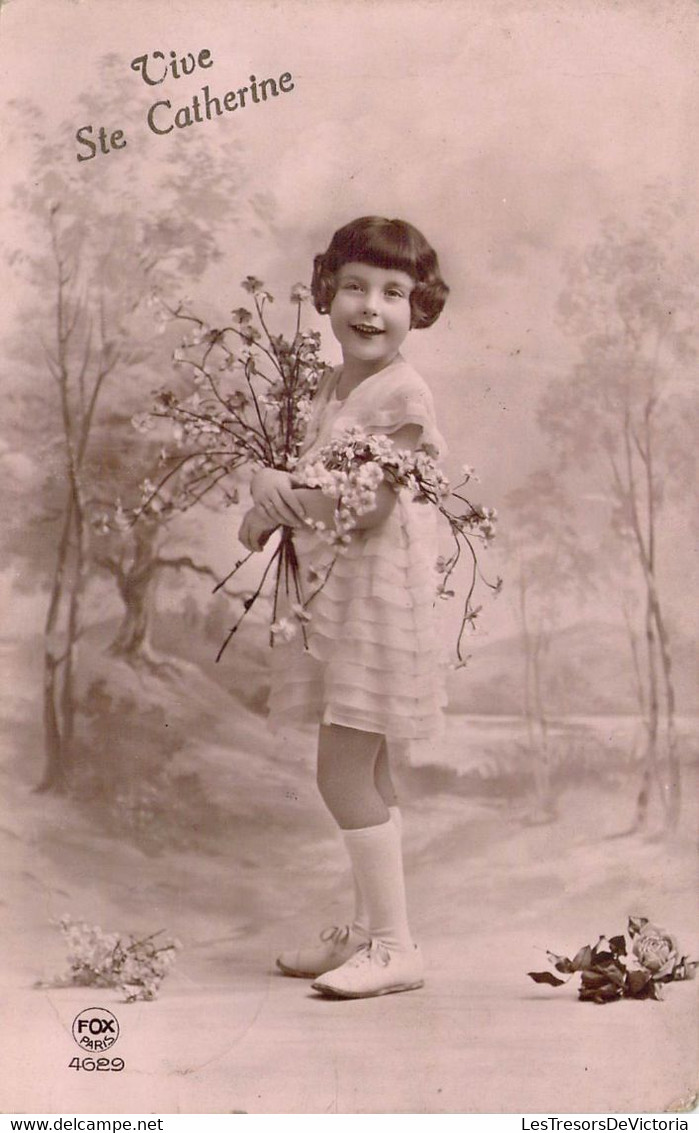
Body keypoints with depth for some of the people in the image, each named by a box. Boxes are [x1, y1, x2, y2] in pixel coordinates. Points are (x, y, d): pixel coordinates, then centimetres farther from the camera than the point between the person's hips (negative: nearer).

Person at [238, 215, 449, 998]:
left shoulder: (401, 395, -14)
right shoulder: (331, 390, 14)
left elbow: (370, 506, -22)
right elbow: (306, 478, 18)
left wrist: (280, 494, -10)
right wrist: (272, 495, -4)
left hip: (376, 592, -9)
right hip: (326, 590, 9)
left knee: (342, 772, -7)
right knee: (362, 773, 16)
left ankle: (394, 946, 4)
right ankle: (367, 929, 29)